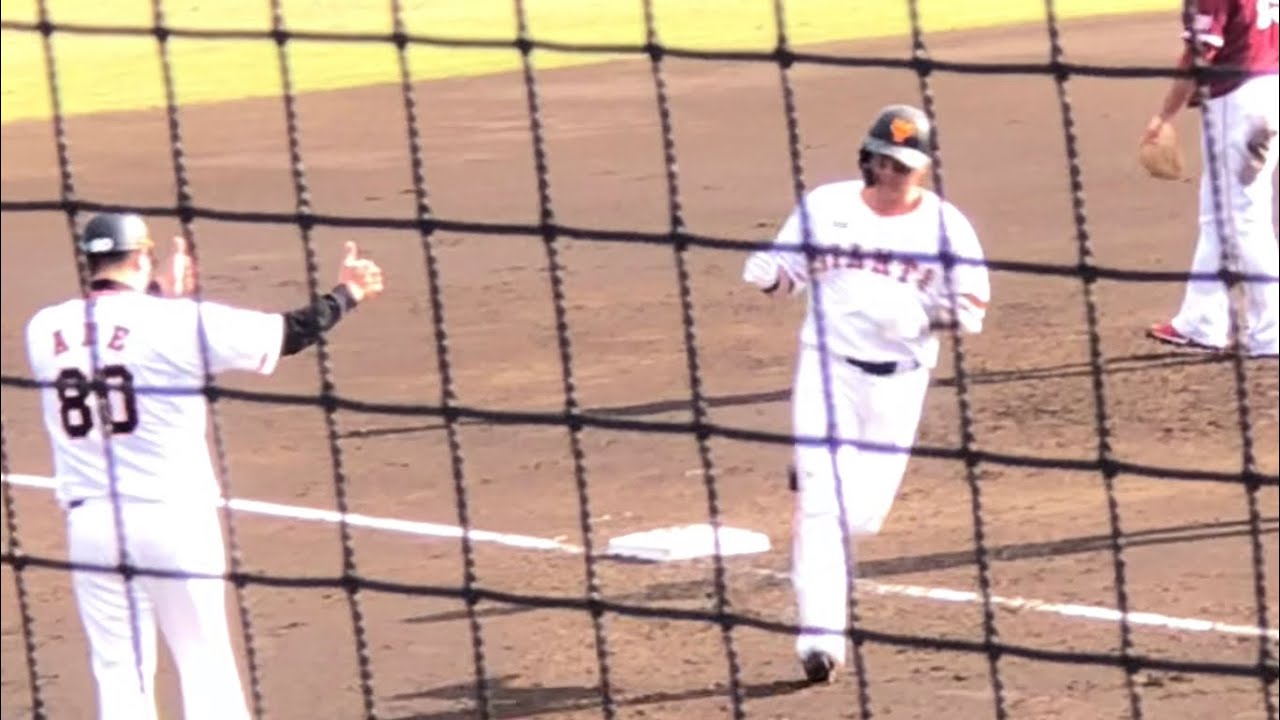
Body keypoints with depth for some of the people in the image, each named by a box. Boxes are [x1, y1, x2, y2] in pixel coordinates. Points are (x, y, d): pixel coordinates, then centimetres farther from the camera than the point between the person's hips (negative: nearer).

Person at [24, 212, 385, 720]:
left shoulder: (45, 331, 0)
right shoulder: (178, 322, -10)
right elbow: (290, 333, -3)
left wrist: (157, 297, 28)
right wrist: (346, 295, 14)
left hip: (89, 523, 3)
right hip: (173, 520, -3)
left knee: (118, 669, 8)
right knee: (205, 663, 7)